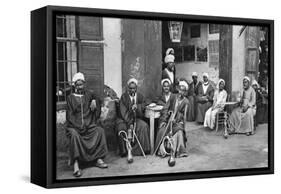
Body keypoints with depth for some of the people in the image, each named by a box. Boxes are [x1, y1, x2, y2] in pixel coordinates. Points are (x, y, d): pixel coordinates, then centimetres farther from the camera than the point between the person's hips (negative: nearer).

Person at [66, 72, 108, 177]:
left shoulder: (88, 95, 17)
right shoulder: (71, 98, 9)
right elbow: (70, 115, 2)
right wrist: (78, 126, -13)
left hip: (89, 124, 3)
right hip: (75, 125, -3)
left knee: (100, 131, -25)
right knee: (74, 134, -35)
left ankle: (99, 159, -23)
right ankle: (76, 165, -42)